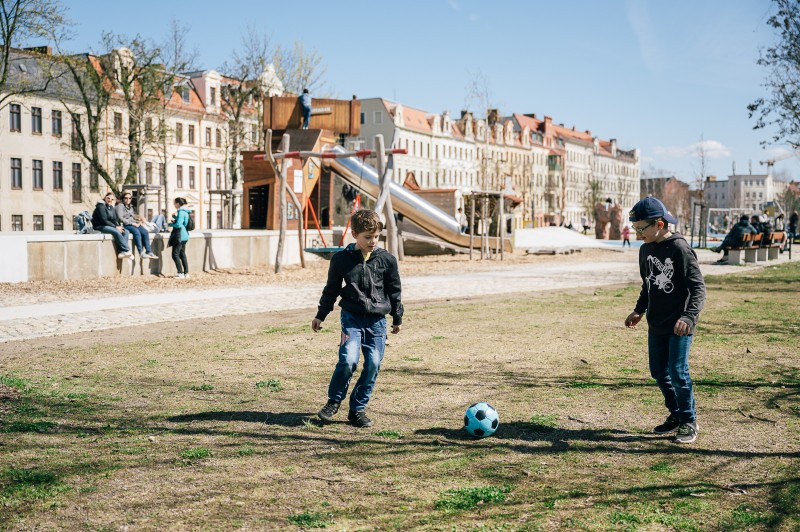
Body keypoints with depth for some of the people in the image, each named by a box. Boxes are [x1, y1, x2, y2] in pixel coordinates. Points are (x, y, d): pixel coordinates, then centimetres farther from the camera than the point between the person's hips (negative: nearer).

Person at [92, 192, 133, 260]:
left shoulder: (111, 208, 14)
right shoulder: (101, 206, -11)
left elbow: (116, 220, 12)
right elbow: (104, 220, -19)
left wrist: (119, 226, -9)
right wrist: (115, 227, -20)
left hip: (109, 226, 8)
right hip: (99, 227, -8)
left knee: (125, 231, -12)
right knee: (116, 232, -31)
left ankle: (121, 252, -24)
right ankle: (127, 251, -26)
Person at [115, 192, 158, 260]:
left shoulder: (131, 207, 25)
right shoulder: (120, 206, 1)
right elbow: (120, 218, -11)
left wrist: (139, 222, 6)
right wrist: (132, 223, -16)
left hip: (133, 224, 7)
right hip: (125, 225, -7)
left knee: (145, 232, -19)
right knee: (136, 231, -34)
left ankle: (149, 252, -22)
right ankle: (141, 253, -38)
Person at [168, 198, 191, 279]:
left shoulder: (181, 212, -16)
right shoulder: (185, 211, 14)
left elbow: (178, 225, -21)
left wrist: (171, 224, -5)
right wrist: (174, 218, 11)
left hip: (179, 236, -10)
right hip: (184, 235, 10)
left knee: (175, 254, -5)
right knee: (182, 254, 13)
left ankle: (180, 273, -7)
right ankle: (186, 273, 13)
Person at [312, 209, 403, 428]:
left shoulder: (387, 260, 2)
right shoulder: (342, 259, 0)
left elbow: (394, 291, 12)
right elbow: (331, 289, 11)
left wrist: (397, 318, 17)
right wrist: (320, 315, 14)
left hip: (377, 320, 2)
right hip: (352, 317, -2)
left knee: (373, 364, -3)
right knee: (348, 359, -18)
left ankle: (357, 409, 12)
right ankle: (333, 401, 5)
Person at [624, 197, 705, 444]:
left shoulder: (679, 248, -15)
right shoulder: (645, 250, 8)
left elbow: (698, 286, -18)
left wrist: (688, 317, -29)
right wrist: (639, 311, 14)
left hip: (679, 326, -8)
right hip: (656, 324, 8)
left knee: (678, 373, -7)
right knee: (658, 372, 12)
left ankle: (689, 422, 9)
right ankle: (675, 415, 28)